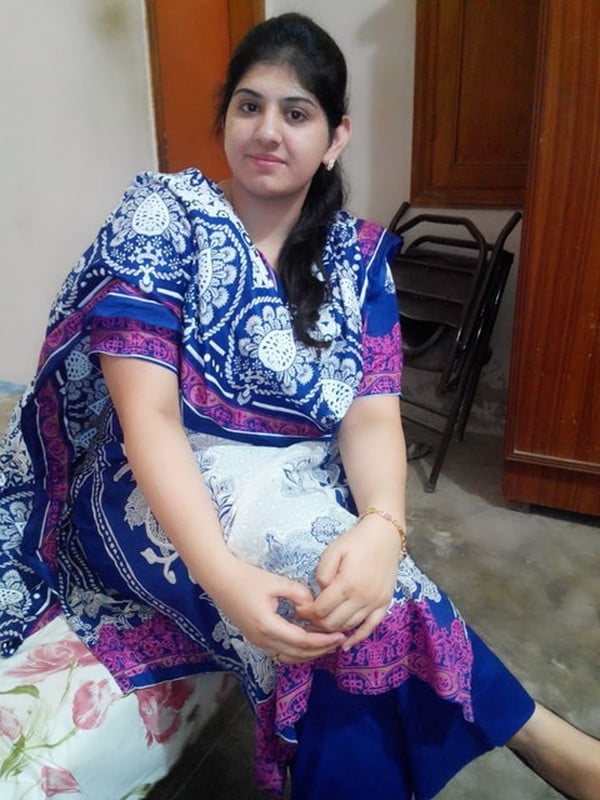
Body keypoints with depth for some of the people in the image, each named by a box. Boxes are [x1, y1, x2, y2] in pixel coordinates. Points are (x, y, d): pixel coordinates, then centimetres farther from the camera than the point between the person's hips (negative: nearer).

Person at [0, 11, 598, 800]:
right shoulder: (162, 216, -6)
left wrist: (382, 528, -31)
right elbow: (147, 414, -17)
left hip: (306, 501, 3)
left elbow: (372, 415, -8)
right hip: (164, 497, -2)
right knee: (343, 608, -30)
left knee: (357, 605, -30)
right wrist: (222, 572, -32)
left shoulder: (358, 255, 3)